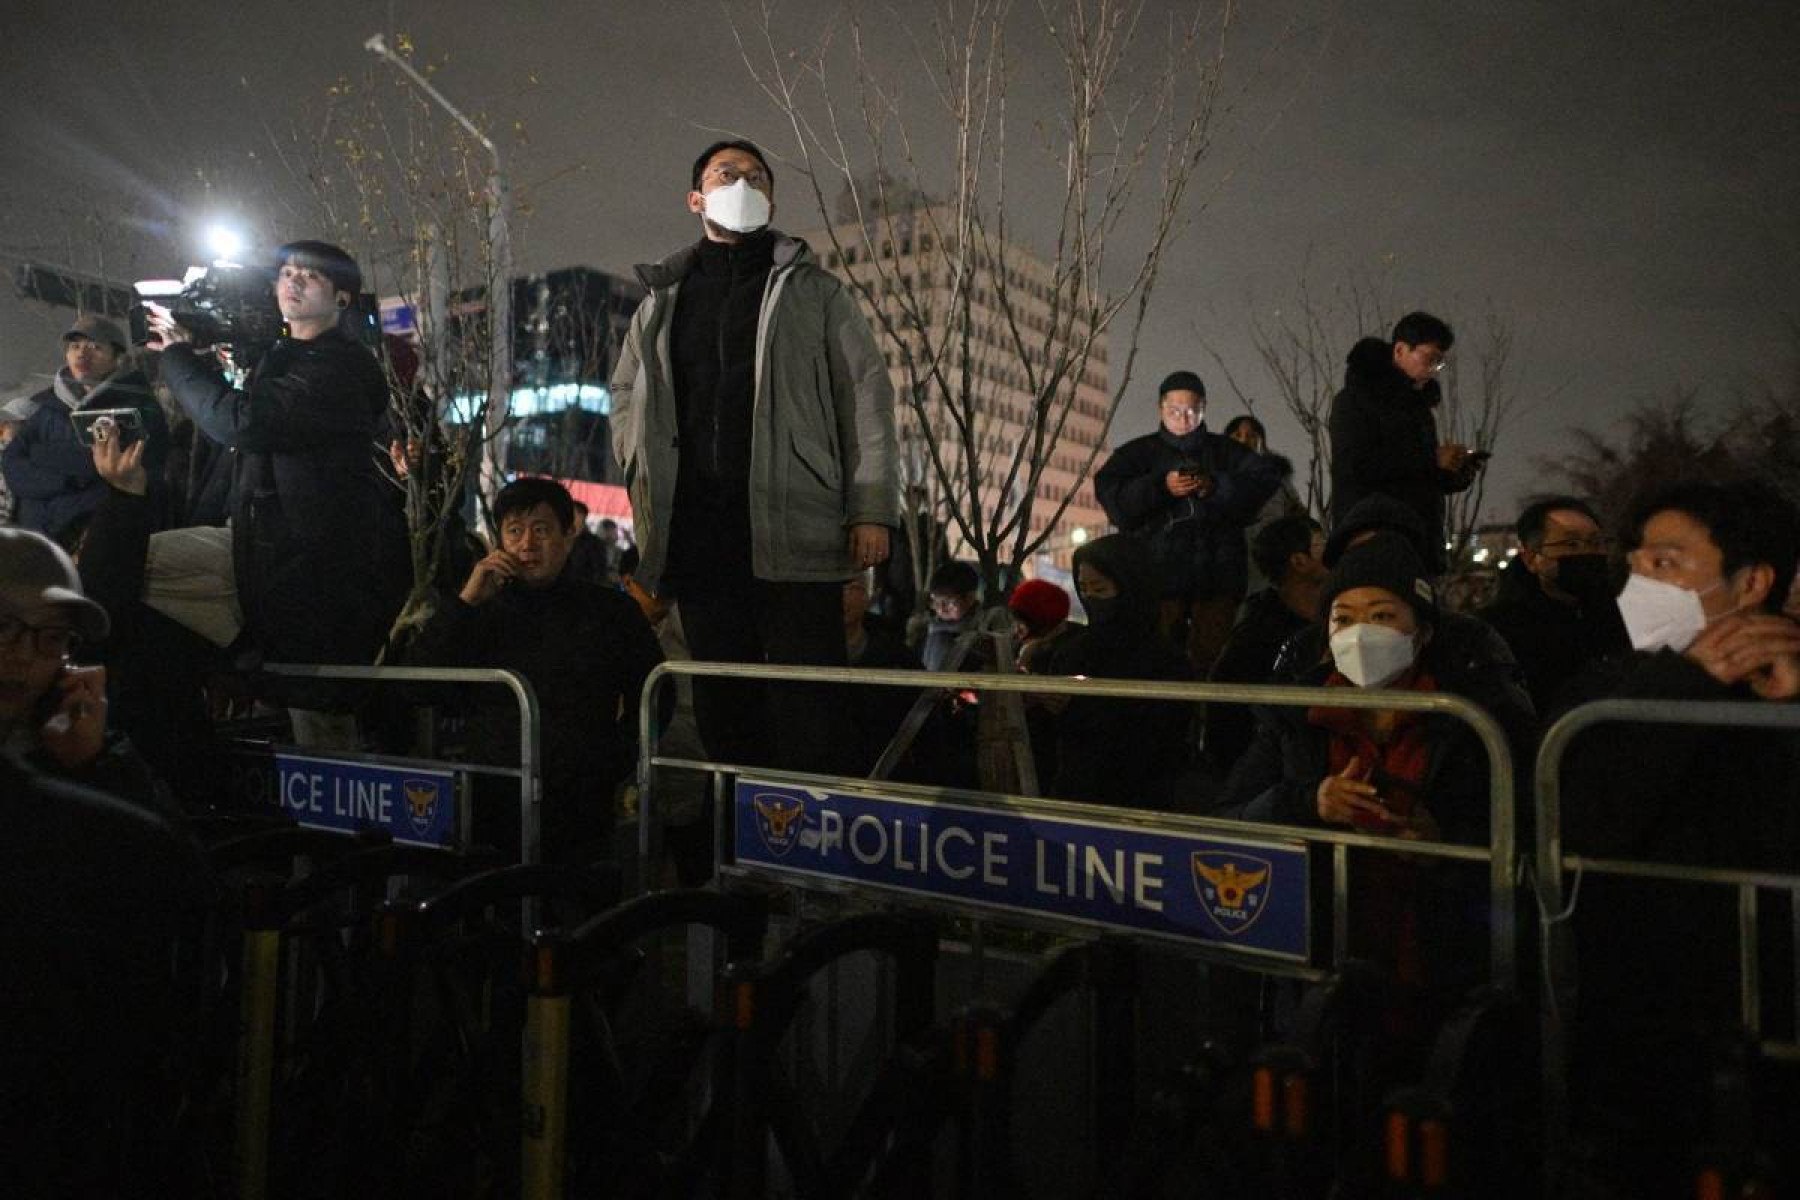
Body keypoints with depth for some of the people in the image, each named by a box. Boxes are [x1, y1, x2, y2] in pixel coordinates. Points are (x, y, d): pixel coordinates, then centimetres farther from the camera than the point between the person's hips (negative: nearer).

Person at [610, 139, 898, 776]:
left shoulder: (816, 291, 11)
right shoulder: (660, 300, 21)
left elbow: (866, 396, 3)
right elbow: (625, 397, 26)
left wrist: (872, 508, -8)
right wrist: (647, 480, 9)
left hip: (794, 522, -3)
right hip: (697, 527, 4)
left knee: (804, 698, -6)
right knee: (721, 700, 7)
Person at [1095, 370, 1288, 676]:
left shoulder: (1226, 451, 16)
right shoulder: (1138, 453, 13)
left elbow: (1266, 479, 1)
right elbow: (1110, 495, -2)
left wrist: (1217, 487, -13)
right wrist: (1161, 487, -15)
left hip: (1216, 577, 1)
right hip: (1159, 576, -1)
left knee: (1211, 661, -1)